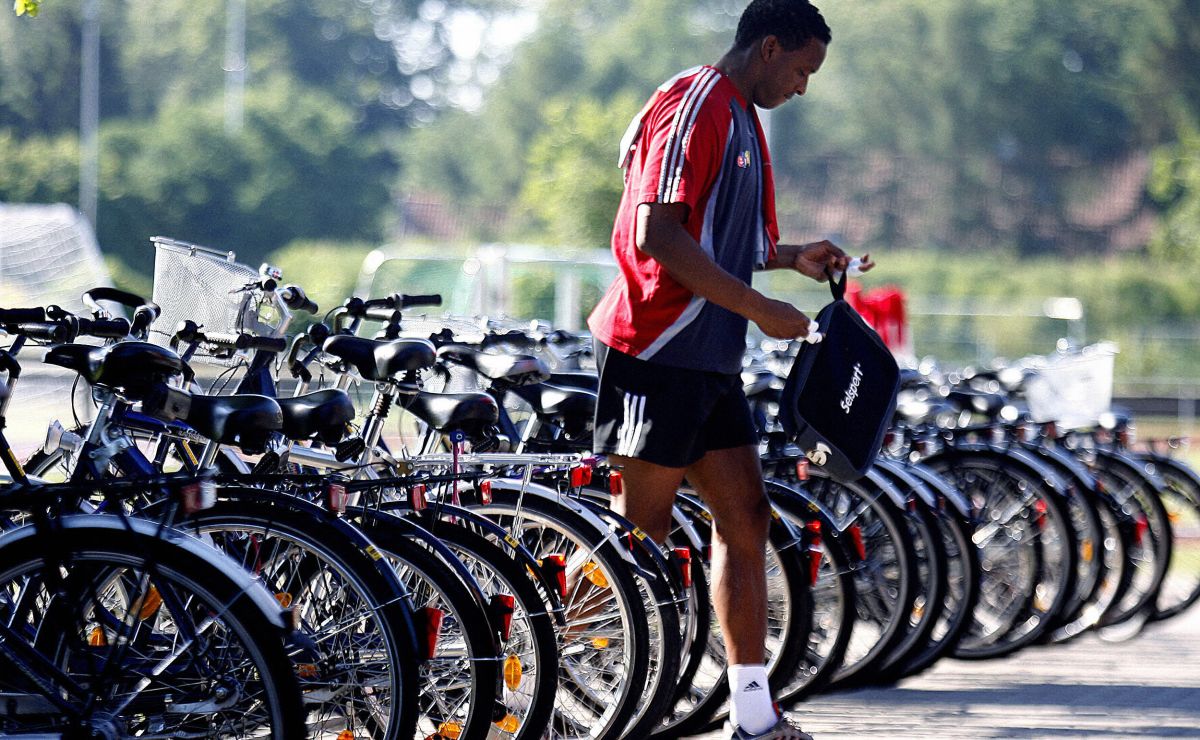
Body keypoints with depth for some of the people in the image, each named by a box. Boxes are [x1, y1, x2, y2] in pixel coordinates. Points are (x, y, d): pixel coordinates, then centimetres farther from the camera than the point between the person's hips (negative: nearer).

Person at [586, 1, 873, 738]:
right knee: (641, 526, -7)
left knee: (746, 517, 7)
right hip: (659, 351, -10)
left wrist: (793, 257, 14)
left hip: (711, 358, 10)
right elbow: (657, 236, -22)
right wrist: (760, 309, -20)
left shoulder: (743, 119, 18)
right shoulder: (693, 108, -14)